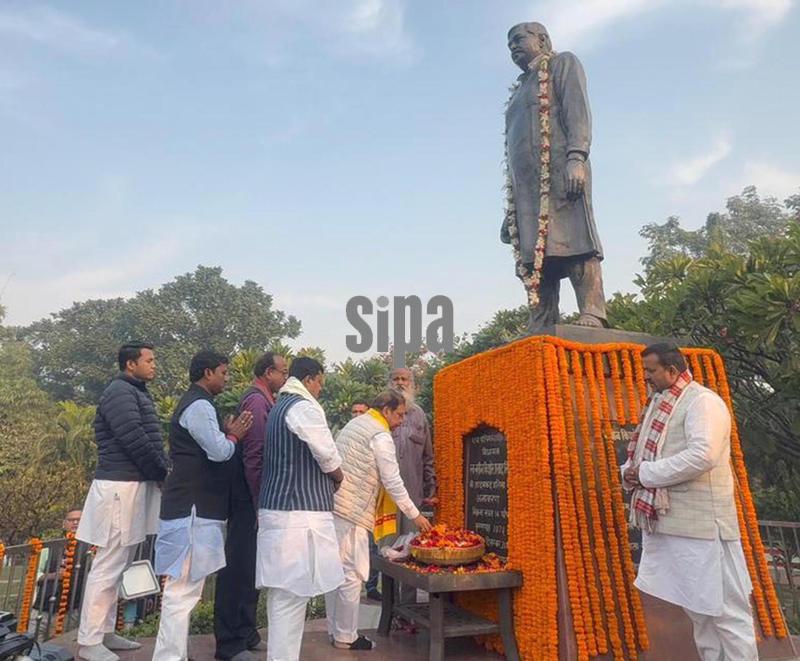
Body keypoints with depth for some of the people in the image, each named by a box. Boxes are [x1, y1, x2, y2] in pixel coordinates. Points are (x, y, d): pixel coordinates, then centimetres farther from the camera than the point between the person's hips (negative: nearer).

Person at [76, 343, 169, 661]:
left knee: (118, 565, 15)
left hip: (134, 486, 10)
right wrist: (164, 471, -10)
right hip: (121, 487, -10)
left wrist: (163, 471, 3)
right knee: (108, 566, -3)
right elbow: (136, 441, -20)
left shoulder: (136, 393, 17)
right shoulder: (119, 391, -13)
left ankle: (105, 632, 25)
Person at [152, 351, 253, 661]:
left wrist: (226, 434, 7)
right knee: (183, 588, -6)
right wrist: (234, 435, -3)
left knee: (183, 588, 18)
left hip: (193, 505, 11)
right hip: (193, 508, -11)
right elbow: (219, 452, -22)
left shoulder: (196, 403, 18)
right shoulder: (199, 405, -16)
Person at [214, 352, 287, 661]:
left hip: (251, 497, 10)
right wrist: (261, 502, -20)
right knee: (240, 568, 0)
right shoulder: (256, 401, -17)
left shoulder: (261, 400, 13)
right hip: (249, 498, -10)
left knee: (249, 567, 17)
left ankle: (246, 634, 30)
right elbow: (253, 456, -22)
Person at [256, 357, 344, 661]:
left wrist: (327, 478, 13)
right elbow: (327, 456, -17)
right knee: (291, 595, -3)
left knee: (281, 592, 16)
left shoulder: (279, 407, 17)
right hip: (299, 512, -10)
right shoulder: (304, 407, -13)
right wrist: (338, 478, 3)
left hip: (276, 507, 10)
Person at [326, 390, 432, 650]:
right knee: (351, 575, 2)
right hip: (352, 512, -9)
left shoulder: (355, 423, 15)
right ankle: (346, 637, 13)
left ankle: (335, 630, 27)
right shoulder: (381, 436, -11)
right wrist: (415, 515, -2)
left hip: (332, 505, 9)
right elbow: (393, 482, -11)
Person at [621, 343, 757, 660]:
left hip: (700, 523, -9)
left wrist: (646, 473, -20)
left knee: (723, 605, 1)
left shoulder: (702, 401, -12)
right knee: (697, 605, 19)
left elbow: (702, 455, -26)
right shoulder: (662, 405, 15)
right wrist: (630, 471, -3)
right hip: (668, 520, 9)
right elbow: (649, 454, 19)